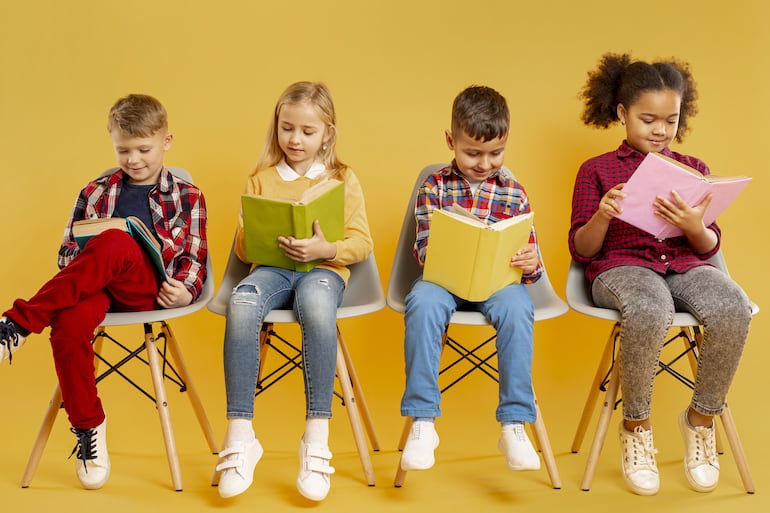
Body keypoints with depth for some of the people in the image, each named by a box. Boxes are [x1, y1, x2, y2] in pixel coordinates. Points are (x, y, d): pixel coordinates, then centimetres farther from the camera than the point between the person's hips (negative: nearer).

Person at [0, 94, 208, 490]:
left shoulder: (187, 198, 16)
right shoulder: (95, 194, 21)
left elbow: (193, 258, 11)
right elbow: (68, 250, 19)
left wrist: (186, 291, -9)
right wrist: (77, 275, -4)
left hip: (151, 290, -2)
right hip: (95, 288, 2)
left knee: (113, 244, -36)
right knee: (70, 322, -36)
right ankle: (87, 426, -18)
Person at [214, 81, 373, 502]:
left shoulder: (342, 179, 12)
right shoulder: (261, 179, 17)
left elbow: (362, 242, 3)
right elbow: (243, 248, 17)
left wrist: (326, 249, -17)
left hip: (323, 268, -2)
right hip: (271, 267, 2)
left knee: (317, 305, -40)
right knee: (241, 305, -35)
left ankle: (316, 439, -33)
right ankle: (239, 437, -30)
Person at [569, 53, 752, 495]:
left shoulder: (693, 170, 19)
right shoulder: (597, 170, 11)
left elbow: (710, 247, 15)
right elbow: (582, 250, 7)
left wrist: (695, 227, -9)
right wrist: (602, 217, -15)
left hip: (685, 265, 3)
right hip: (621, 266, -3)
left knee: (733, 311, -33)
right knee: (650, 313, -40)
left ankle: (701, 419, -6)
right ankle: (636, 426, -13)